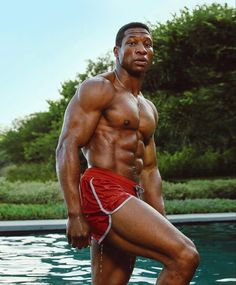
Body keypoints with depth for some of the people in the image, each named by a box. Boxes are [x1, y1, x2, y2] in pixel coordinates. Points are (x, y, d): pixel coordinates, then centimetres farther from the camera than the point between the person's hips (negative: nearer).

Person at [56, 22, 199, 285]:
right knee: (185, 256, -23)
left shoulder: (148, 109, 25)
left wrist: (161, 225, 14)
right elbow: (67, 148, -10)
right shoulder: (98, 89, 0)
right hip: (101, 191, -9)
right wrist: (75, 214, -19)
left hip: (126, 199, 9)